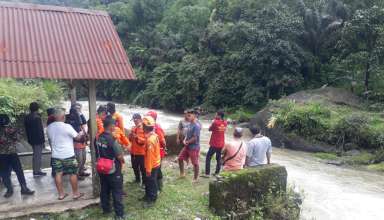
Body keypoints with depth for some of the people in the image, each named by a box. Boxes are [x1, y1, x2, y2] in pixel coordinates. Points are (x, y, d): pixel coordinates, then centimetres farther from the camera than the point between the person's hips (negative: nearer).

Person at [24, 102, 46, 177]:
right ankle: (37, 171, 4)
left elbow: (27, 129, 15)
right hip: (38, 140, -9)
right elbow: (40, 130, -20)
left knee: (35, 155, 19)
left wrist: (29, 139, 21)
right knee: (38, 155, -1)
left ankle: (35, 170, 26)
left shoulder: (27, 117, 9)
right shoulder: (37, 117, -20)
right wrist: (42, 140, -15)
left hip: (32, 139, 9)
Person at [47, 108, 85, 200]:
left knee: (58, 174, 10)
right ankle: (76, 193, 14)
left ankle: (61, 194, 18)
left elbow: (50, 139, 15)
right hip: (68, 155, -5)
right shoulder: (67, 127, -17)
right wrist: (81, 133, 13)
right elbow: (77, 137, -8)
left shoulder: (49, 127, 1)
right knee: (73, 173, 6)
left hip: (56, 155, 5)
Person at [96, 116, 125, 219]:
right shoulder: (112, 139, -24)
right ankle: (119, 214, 12)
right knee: (117, 192, 5)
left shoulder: (98, 138, -2)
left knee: (104, 190, 20)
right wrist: (122, 160, 0)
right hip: (113, 170, -7)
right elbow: (120, 156, -20)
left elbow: (97, 154, 9)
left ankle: (105, 209, 35)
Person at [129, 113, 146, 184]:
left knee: (143, 168, 1)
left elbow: (145, 140, -18)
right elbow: (130, 140, 11)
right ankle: (137, 179, 37)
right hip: (133, 152, 7)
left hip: (141, 152, -7)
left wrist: (137, 137, -27)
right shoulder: (133, 128, 8)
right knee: (135, 167, 19)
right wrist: (131, 135, -9)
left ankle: (144, 182, 13)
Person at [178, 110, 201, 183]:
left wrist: (187, 142, -10)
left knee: (195, 163, 4)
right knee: (180, 158, 14)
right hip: (187, 146, 9)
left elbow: (195, 138, -23)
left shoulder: (196, 126, -22)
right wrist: (184, 140, -5)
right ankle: (182, 173, 30)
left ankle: (195, 178, 18)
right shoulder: (189, 124, 6)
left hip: (194, 147, -9)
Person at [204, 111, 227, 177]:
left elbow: (210, 129, -4)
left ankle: (207, 173, 0)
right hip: (221, 144, 6)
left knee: (208, 158, 3)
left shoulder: (215, 122, -18)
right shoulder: (225, 123, 1)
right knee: (219, 158, 18)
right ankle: (217, 172, 21)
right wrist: (216, 120, 5)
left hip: (214, 144, -6)